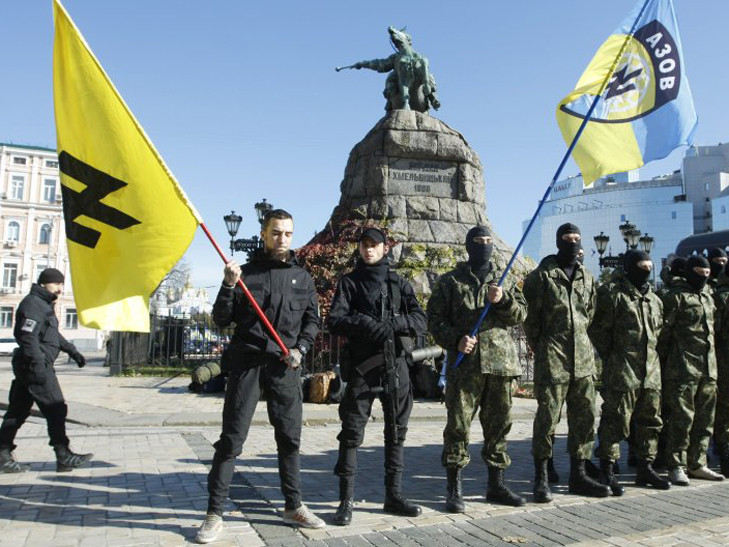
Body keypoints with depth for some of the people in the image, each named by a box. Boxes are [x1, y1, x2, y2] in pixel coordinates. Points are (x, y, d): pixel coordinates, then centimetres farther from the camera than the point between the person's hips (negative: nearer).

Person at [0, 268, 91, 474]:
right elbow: (28, 336, -22)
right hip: (34, 365, -10)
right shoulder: (33, 303, -11)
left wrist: (72, 351, 29)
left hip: (27, 367, 10)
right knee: (56, 409, -8)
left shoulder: (45, 304, 21)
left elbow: (54, 334, 31)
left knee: (18, 411, 12)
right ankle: (64, 457, -4)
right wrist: (38, 365, -28)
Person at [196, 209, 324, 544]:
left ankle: (293, 506, 23)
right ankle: (214, 514, 10)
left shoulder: (302, 277, 10)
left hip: (285, 366, 2)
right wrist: (228, 286, -13)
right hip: (247, 362, -2)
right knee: (231, 438, -1)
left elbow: (312, 320, 13)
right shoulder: (245, 273, 5)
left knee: (290, 437, 8)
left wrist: (300, 348, -3)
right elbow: (221, 320, 2)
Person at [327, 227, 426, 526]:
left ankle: (393, 494, 21)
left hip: (396, 365, 3)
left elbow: (420, 320, 3)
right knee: (352, 431, -3)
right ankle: (346, 499, 6)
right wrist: (365, 323, -20)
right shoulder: (349, 282, 7)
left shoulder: (399, 283, 12)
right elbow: (334, 320, -5)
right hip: (361, 365, -3)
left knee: (397, 431, 9)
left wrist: (392, 323, -16)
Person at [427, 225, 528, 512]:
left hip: (500, 361, 3)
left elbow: (520, 315, 7)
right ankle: (454, 490, 9)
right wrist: (455, 339, -14)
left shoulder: (505, 279, 16)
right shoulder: (450, 281, 6)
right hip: (464, 363, -3)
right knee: (458, 425, -2)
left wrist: (503, 300, -13)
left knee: (498, 425, 11)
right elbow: (435, 319, 2)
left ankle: (496, 485, 25)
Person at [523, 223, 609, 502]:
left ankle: (578, 475, 21)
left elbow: (589, 315, 20)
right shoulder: (541, 275, -4)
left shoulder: (587, 278, 14)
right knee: (547, 416, -3)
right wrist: (541, 349, 2)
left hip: (583, 356, 6)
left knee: (585, 416, 8)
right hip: (551, 358, -6)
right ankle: (541, 477, 8)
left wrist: (579, 341, 14)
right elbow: (530, 317, -3)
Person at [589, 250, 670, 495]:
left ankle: (645, 468, 27)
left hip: (651, 371, 8)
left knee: (650, 420, 13)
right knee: (616, 421, -5)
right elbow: (598, 330, -8)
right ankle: (607, 472, 4)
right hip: (622, 372, -7)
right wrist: (612, 359, -5)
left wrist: (652, 358, 14)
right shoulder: (612, 293, -7)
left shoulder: (654, 299, 16)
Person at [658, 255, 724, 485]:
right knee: (682, 419, -5)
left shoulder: (708, 295, 17)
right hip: (683, 369, -7)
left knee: (705, 419, 12)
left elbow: (712, 327, 24)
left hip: (708, 369, 8)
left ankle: (697, 464, 23)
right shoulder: (676, 297, -6)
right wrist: (662, 363, -11)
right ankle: (676, 466, 5)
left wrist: (712, 360, 19)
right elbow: (664, 331, -9)